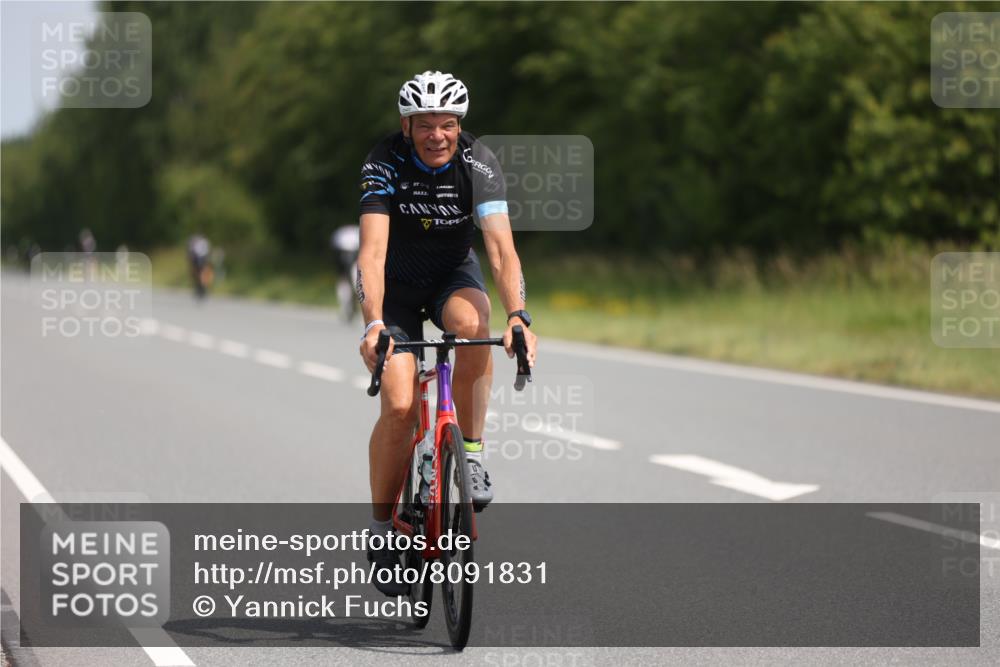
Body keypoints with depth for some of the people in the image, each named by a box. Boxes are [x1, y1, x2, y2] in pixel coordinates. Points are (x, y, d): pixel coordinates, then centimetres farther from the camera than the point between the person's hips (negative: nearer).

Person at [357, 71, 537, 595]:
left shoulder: (478, 163, -22)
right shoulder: (384, 164, -25)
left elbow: (501, 247, -31)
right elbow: (373, 250, -35)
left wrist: (518, 317, -47)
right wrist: (373, 324, -49)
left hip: (454, 276, 1)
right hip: (396, 284, -1)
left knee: (472, 322, -36)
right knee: (400, 406, -18)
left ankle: (469, 454, -18)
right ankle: (382, 530, 0)